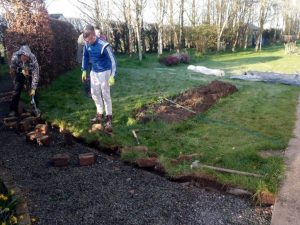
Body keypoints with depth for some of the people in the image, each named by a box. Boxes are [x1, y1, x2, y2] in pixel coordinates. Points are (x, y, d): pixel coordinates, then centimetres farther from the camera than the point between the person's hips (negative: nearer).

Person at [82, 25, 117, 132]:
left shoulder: (104, 45, -26)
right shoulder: (87, 44, -7)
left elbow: (112, 60, -23)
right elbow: (85, 57, 10)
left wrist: (112, 76, -28)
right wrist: (84, 71, 11)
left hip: (104, 72, -7)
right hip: (94, 72, 7)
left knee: (105, 95, -4)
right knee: (95, 93, 13)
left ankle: (109, 119, 5)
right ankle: (100, 115, 30)